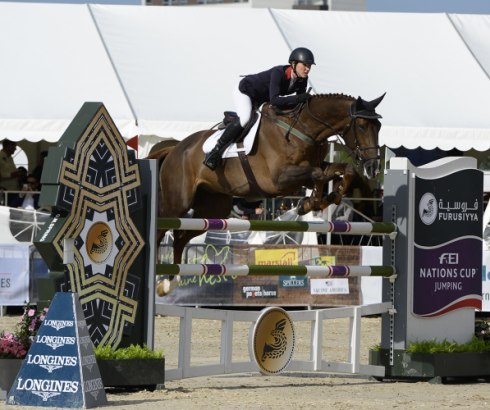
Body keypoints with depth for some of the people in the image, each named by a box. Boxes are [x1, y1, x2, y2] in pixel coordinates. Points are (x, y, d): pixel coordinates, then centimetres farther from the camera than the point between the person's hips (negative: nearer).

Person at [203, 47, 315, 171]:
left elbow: (301, 102, -2)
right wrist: (298, 98, -50)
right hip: (244, 91, -9)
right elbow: (274, 100, -45)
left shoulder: (302, 80, -13)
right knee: (245, 118, -33)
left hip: (261, 100, 9)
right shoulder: (278, 73, -36)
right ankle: (215, 151, -26)